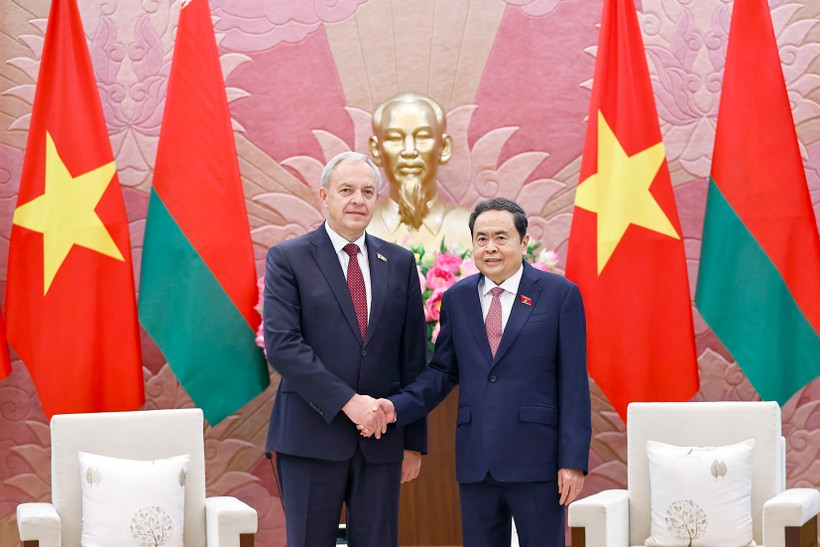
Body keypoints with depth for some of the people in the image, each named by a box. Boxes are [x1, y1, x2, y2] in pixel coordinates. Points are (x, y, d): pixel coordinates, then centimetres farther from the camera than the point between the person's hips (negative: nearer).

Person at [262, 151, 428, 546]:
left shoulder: (399, 263, 11)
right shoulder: (288, 258, 0)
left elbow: (413, 357, 11)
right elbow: (281, 345, -11)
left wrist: (414, 440, 8)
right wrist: (346, 402, -17)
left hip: (381, 440, 3)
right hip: (312, 436, -3)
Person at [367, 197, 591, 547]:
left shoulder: (560, 294, -1)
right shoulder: (456, 299, 11)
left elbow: (573, 384, -4)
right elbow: (442, 371, 13)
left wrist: (573, 461, -8)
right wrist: (397, 407, -5)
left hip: (536, 463, -3)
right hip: (475, 463, 4)